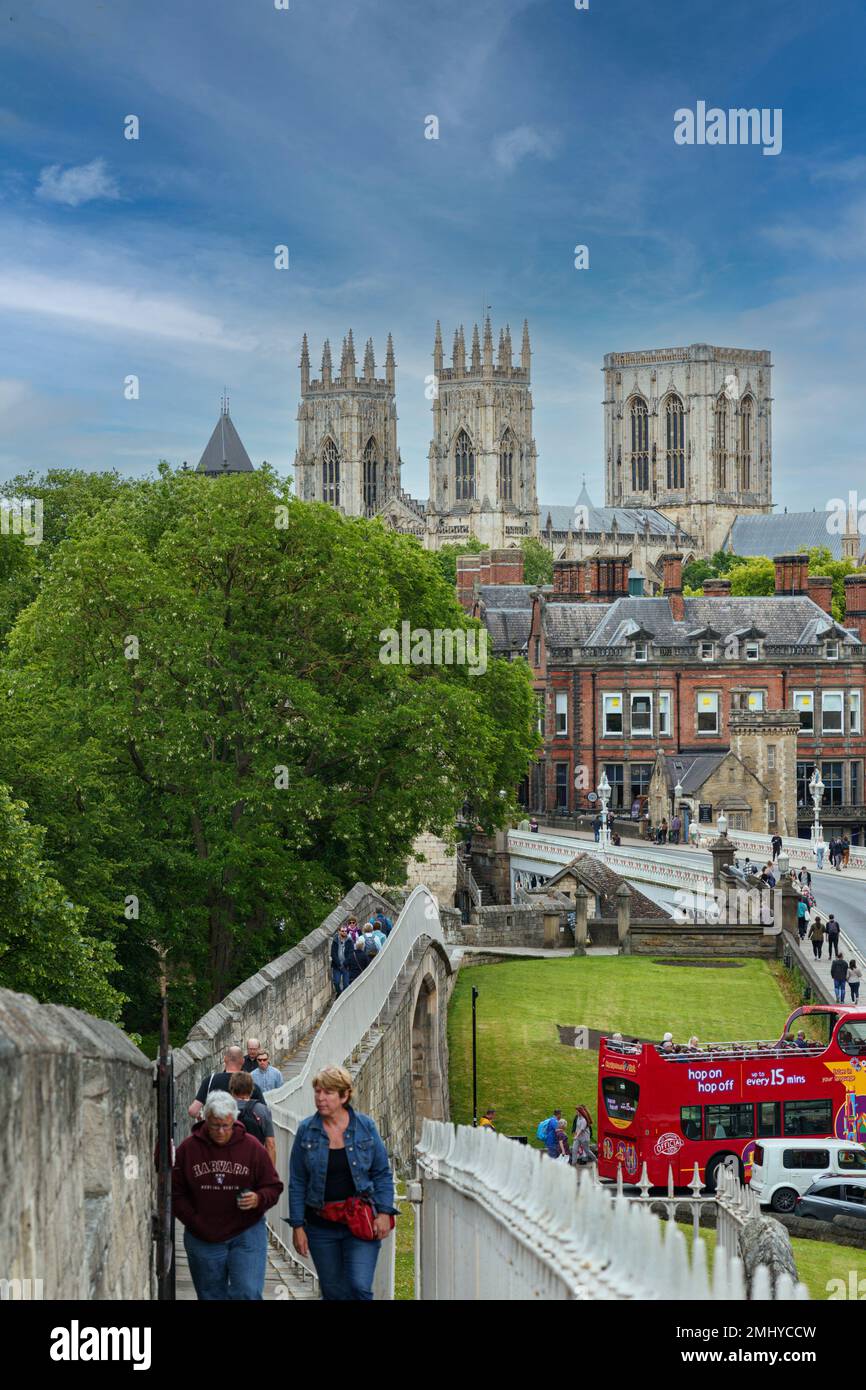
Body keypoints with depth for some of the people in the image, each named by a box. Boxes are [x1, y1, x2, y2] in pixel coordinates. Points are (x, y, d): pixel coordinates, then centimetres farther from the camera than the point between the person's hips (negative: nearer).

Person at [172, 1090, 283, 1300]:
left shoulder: (252, 1147, -3)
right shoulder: (188, 1149, -2)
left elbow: (273, 1187, 4)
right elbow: (175, 1193, 2)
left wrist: (258, 1199, -18)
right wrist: (196, 1224, -7)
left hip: (247, 1234, -1)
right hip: (203, 1241, 1)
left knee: (248, 1293, -13)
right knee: (212, 1295, 9)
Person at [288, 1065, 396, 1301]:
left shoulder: (365, 1126, -1)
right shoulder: (306, 1130, 0)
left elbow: (382, 1173, 3)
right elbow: (297, 1182, 2)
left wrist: (384, 1212, -7)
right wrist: (297, 1226, -1)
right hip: (321, 1226, 2)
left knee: (360, 1288, -14)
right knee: (333, 1293, 9)